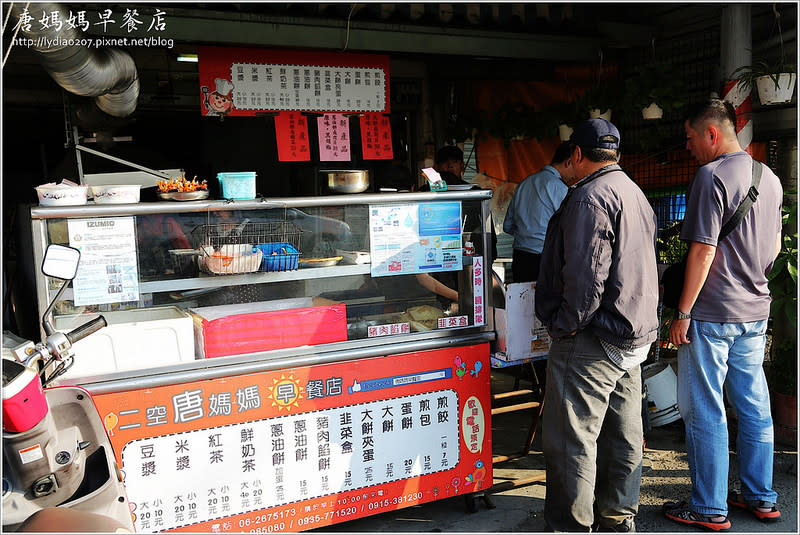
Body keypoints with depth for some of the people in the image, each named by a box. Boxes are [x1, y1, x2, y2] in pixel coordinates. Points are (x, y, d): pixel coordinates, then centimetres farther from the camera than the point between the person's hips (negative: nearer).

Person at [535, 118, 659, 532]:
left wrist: (567, 324, -14)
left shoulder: (591, 196, -14)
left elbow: (586, 273, -23)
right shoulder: (635, 194, 18)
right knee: (622, 433, 16)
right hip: (635, 335, 10)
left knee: (571, 439, -2)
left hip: (591, 342, -10)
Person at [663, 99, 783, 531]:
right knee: (754, 407, 15)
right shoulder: (770, 178, 11)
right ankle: (761, 497, 26)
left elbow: (703, 251, -19)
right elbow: (775, 247, 18)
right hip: (755, 312, 8)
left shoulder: (712, 176, -14)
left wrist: (683, 312, -15)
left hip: (711, 315, -8)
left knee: (704, 412, 1)